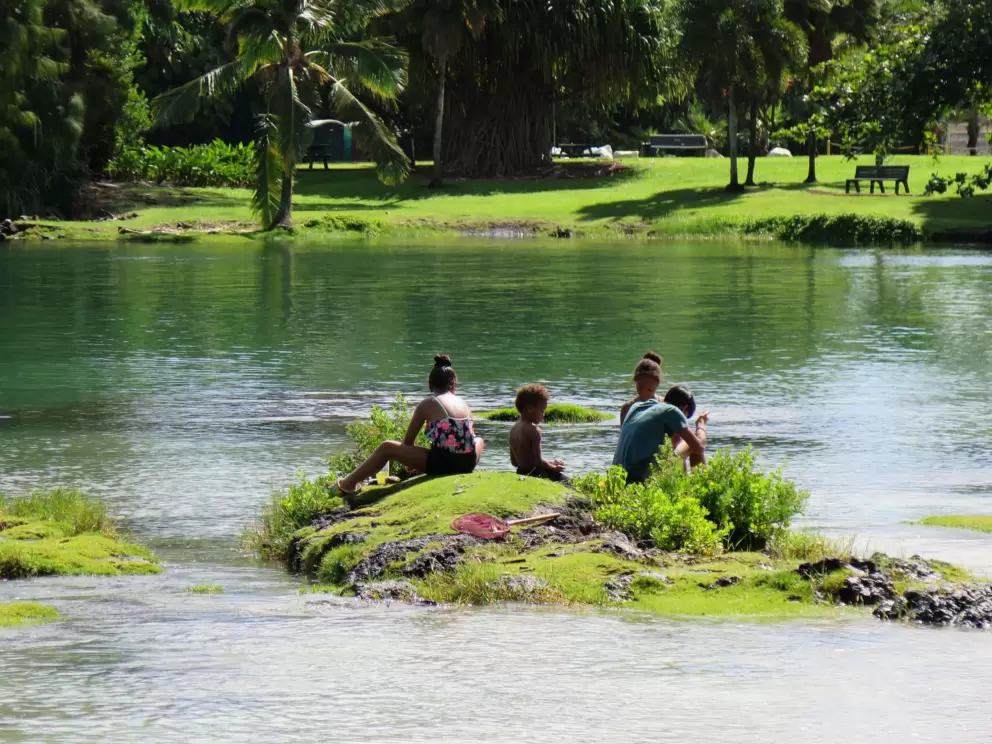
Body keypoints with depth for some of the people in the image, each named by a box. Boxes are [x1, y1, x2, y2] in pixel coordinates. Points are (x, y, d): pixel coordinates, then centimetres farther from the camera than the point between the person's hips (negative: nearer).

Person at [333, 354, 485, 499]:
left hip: (441, 464, -4)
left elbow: (408, 442, 10)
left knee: (386, 448, 9)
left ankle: (348, 484, 18)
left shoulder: (427, 405, 3)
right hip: (467, 464, 4)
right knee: (479, 441, 41)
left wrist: (410, 462, 31)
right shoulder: (465, 405, 14)